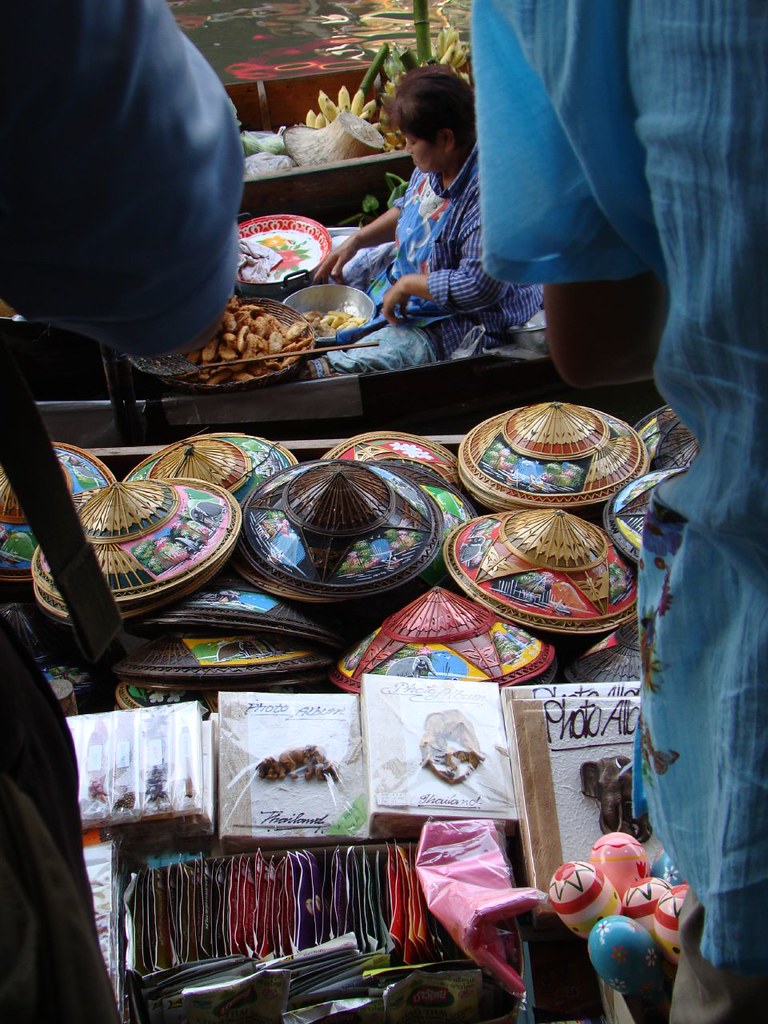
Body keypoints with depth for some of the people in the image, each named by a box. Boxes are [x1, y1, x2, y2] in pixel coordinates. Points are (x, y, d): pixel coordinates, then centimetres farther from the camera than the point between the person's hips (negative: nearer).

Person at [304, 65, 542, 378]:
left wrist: (407, 285, -24)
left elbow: (480, 287, -34)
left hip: (458, 317, -10)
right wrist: (355, 242, 5)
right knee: (327, 275, 18)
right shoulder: (434, 166, -4)